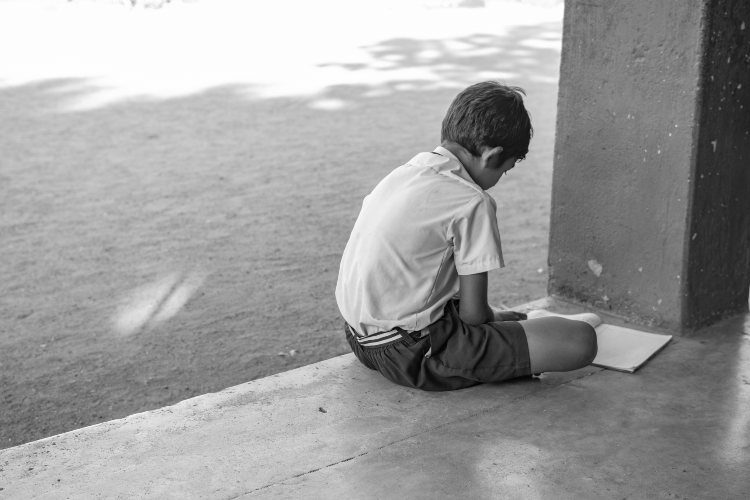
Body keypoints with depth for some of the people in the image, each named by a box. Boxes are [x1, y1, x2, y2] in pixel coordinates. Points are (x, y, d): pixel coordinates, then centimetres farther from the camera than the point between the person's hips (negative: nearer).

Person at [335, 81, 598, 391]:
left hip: (359, 338, 9)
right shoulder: (472, 203, -15)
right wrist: (495, 318, 11)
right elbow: (473, 313, -13)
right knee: (581, 342, -12)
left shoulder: (402, 173, 8)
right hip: (413, 353, -9)